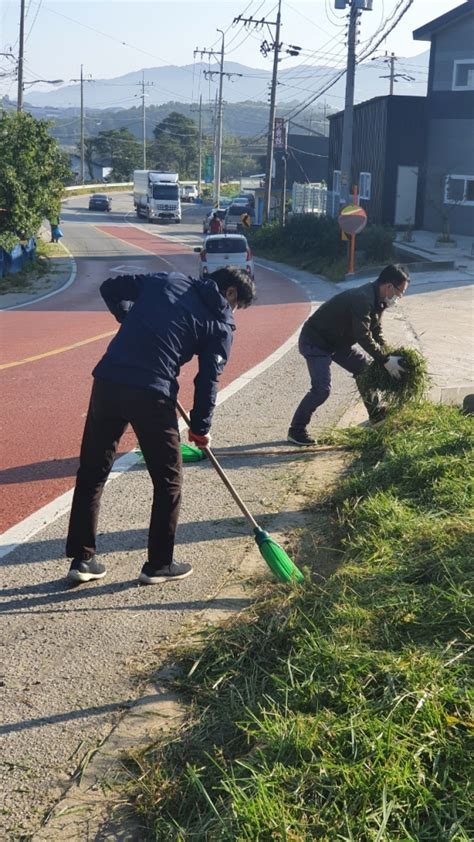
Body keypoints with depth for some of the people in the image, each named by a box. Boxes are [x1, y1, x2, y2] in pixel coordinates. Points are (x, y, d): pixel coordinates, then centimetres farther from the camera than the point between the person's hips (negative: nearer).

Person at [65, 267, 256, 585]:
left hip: (108, 380, 4)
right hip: (152, 394, -4)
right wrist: (201, 427, 15)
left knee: (92, 472, 16)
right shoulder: (222, 325, 7)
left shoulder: (167, 280, 17)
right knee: (169, 481, 14)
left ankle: (82, 558, 20)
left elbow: (111, 288, 19)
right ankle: (159, 564, 21)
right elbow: (208, 378, 4)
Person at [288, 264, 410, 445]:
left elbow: (376, 334, 6)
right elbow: (363, 336, -34)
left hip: (339, 340, 10)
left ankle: (376, 415, 28)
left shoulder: (377, 300, 0)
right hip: (315, 341, -10)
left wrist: (388, 356, -7)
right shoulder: (362, 299, -32)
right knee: (322, 389, -17)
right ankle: (296, 430, -4)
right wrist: (386, 361, -30)